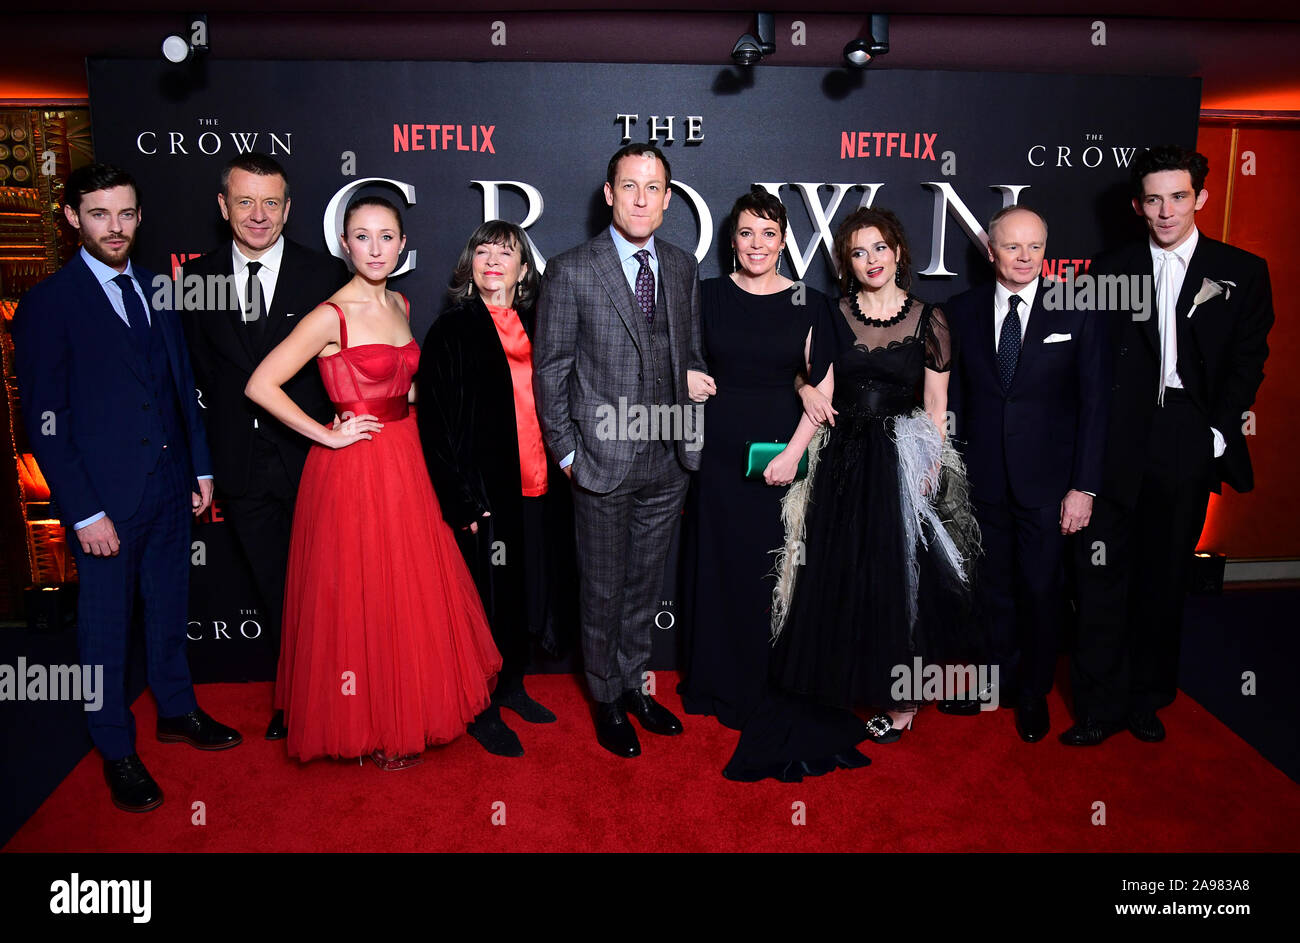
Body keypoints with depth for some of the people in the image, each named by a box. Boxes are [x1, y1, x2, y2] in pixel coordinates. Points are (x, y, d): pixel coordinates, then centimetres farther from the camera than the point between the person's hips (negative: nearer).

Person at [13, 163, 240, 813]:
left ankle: (176, 710, 38)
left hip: (170, 487, 5)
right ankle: (117, 752, 25)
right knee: (106, 624, 9)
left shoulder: (154, 290, 8)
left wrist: (200, 467, 10)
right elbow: (44, 420, -11)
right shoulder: (47, 305, -9)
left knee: (169, 606, 19)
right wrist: (84, 512, -15)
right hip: (106, 497, -5)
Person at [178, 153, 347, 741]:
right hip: (242, 466, 3)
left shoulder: (325, 274, -6)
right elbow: (201, 368, 7)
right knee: (272, 590, 16)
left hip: (312, 457, -3)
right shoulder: (197, 278, 1)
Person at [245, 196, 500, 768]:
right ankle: (368, 728, 21)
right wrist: (327, 436, -14)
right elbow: (260, 385, -18)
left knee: (409, 592, 15)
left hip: (403, 461, 7)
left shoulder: (400, 305, 7)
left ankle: (406, 710, 33)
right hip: (354, 469, -7)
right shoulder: (331, 317, -15)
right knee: (359, 599, 4)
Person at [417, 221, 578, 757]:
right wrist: (465, 501, -15)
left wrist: (562, 469, 6)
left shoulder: (535, 326, 9)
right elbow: (438, 424, -9)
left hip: (538, 489, 5)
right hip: (485, 491, -5)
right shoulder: (452, 331, -6)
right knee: (489, 600, 5)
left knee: (526, 592, 16)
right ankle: (482, 710, 22)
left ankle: (512, 686, 36)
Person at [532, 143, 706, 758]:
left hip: (669, 460, 4)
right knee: (603, 590, 10)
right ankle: (607, 698, 29)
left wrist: (694, 377, 0)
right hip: (604, 462, -4)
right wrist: (566, 453, -7)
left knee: (645, 586, 18)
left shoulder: (683, 268, 8)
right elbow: (549, 369, -5)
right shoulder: (571, 271, -7)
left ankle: (636, 684, 37)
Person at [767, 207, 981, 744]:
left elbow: (936, 406, 1)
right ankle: (849, 683, 27)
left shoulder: (927, 319, 0)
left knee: (896, 576, 2)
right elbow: (821, 396, -1)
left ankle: (901, 698, 17)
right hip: (842, 459, 3)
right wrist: (793, 453, -13)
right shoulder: (835, 317, 5)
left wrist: (931, 467, -6)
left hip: (901, 462, -2)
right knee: (838, 574, 8)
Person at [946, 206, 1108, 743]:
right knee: (993, 587, 13)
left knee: (1042, 590, 7)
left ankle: (1034, 693, 28)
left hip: (1048, 480, -1)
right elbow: (951, 397, 4)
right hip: (982, 478, 2)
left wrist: (1084, 486, -8)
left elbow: (1093, 405, -4)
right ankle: (1001, 678, 34)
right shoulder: (961, 312, 2)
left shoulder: (1078, 313, -3)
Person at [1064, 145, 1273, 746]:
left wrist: (1219, 434, -6)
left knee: (1165, 574, 10)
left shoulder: (1242, 272, 7)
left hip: (1188, 442, 0)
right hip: (1118, 443, 0)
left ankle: (1147, 700, 26)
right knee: (1102, 571, -2)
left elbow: (1247, 362, 5)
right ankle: (1101, 707, 9)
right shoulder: (1112, 270, 7)